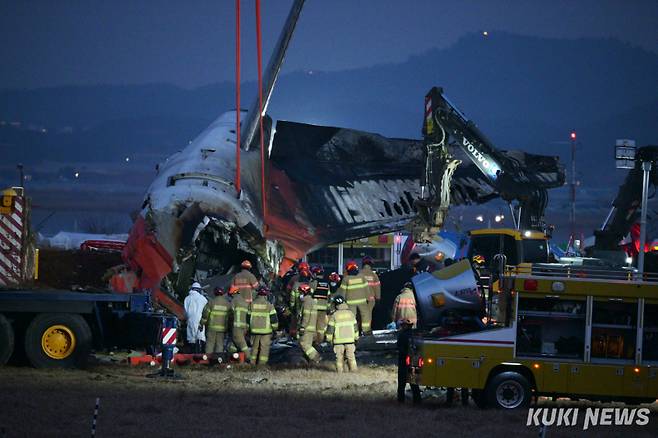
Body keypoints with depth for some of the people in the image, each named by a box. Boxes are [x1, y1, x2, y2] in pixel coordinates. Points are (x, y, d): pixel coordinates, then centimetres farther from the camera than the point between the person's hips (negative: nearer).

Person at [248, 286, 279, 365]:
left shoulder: (252, 304, 4)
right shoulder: (269, 305, -7)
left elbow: (248, 317, 9)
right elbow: (273, 318, -5)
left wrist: (248, 328, 18)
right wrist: (275, 328, 6)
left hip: (255, 330, 4)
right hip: (266, 330, -4)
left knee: (254, 347, 13)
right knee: (264, 348, 0)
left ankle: (253, 363, 15)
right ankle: (262, 364, -3)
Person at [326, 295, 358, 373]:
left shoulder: (334, 315, -7)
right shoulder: (350, 313, 2)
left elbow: (330, 328, -5)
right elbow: (355, 327, 9)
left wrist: (329, 339, 7)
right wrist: (356, 337, 21)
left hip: (338, 341, -2)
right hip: (350, 339, 2)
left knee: (340, 357, 6)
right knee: (351, 356, 7)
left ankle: (340, 372, 6)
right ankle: (353, 369, 4)